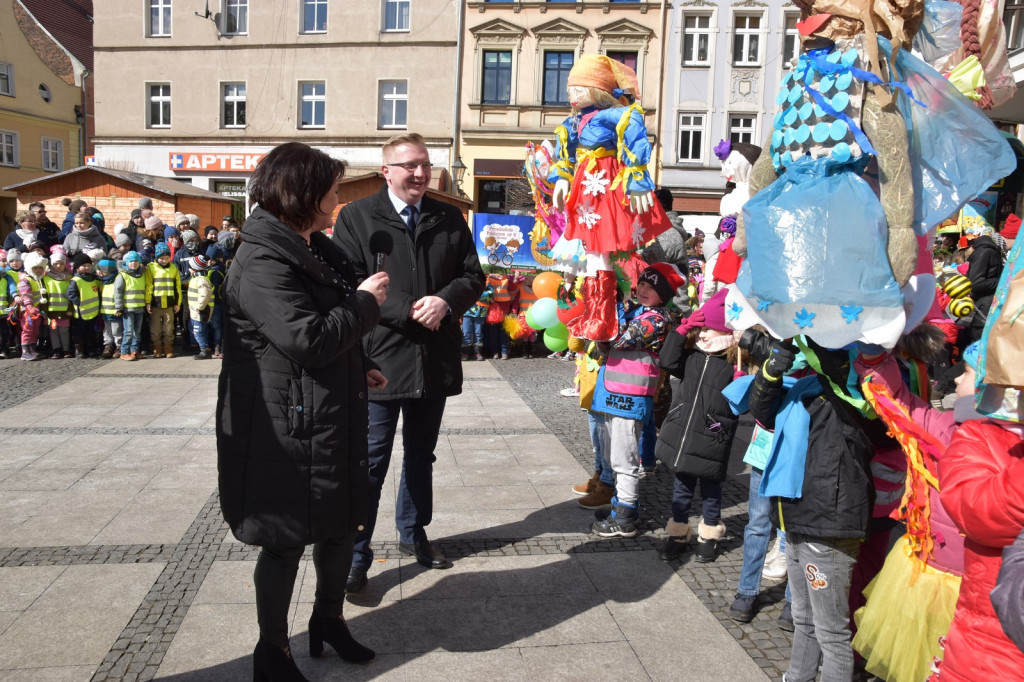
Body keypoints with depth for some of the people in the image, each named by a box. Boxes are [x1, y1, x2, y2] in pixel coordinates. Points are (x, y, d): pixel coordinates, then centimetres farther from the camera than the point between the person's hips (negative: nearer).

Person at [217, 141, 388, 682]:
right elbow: (308, 340, -27)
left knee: (341, 521, 19)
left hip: (333, 416, 9)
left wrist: (360, 367, 12)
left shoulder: (314, 250, 12)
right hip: (286, 428, -9)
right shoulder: (263, 263, -20)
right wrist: (365, 302, -14)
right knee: (285, 538, 5)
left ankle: (329, 618, 40)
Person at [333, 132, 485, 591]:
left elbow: (472, 276, 7)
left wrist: (445, 301, -14)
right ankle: (355, 554, 13)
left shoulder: (450, 218, 9)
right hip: (380, 359, -4)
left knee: (421, 455, 19)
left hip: (435, 360, 5)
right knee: (371, 461, 0)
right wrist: (407, 310, -19)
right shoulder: (356, 217, -3)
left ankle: (413, 533, 38)